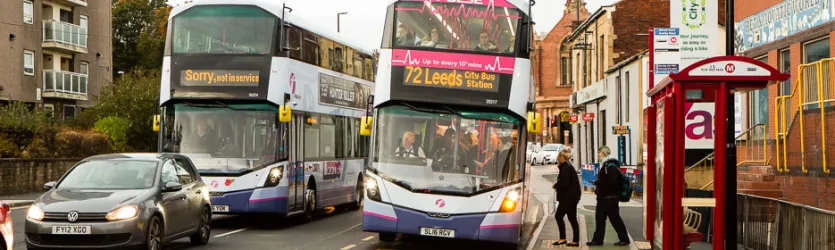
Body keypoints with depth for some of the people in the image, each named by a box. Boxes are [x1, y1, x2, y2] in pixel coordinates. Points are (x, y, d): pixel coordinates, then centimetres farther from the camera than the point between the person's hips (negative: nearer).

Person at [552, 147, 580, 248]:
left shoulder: (565, 168, -16)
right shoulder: (569, 166, 15)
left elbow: (565, 183, -24)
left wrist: (556, 186, -7)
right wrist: (558, 185, 9)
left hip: (568, 197, -10)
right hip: (572, 196, 10)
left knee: (559, 216, -3)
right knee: (572, 218, 10)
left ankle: (562, 238, -3)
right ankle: (575, 241, 10)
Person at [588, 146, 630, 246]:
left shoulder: (611, 166, -16)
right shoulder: (604, 165, 15)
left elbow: (612, 181, -26)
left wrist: (597, 183, -21)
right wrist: (597, 184, 7)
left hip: (611, 197, -10)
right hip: (603, 197, 10)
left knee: (615, 218, -2)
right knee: (600, 218, 9)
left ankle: (624, 239, 7)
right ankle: (597, 240, 13)